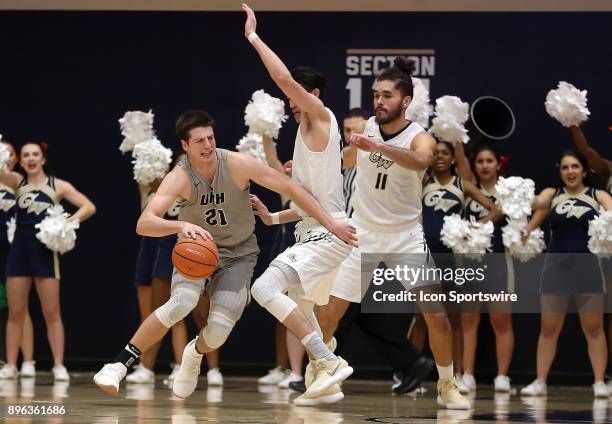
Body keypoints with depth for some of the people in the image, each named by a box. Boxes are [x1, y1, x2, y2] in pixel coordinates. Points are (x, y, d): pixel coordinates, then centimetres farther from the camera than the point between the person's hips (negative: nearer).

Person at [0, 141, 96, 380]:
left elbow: (89, 207, -1)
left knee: (51, 313, 0)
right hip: (20, 249, 2)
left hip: (45, 250, -2)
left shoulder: (58, 186, 3)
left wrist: (67, 223, -14)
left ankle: (59, 366, 2)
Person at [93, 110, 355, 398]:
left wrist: (330, 222, -12)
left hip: (237, 255, 1)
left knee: (220, 329, -16)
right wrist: (182, 225, -52)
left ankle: (195, 353, 23)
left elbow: (290, 188, -11)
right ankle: (119, 364, -22)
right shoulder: (179, 178, -22)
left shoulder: (237, 164, -19)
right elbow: (144, 224, -33)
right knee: (182, 302, -31)